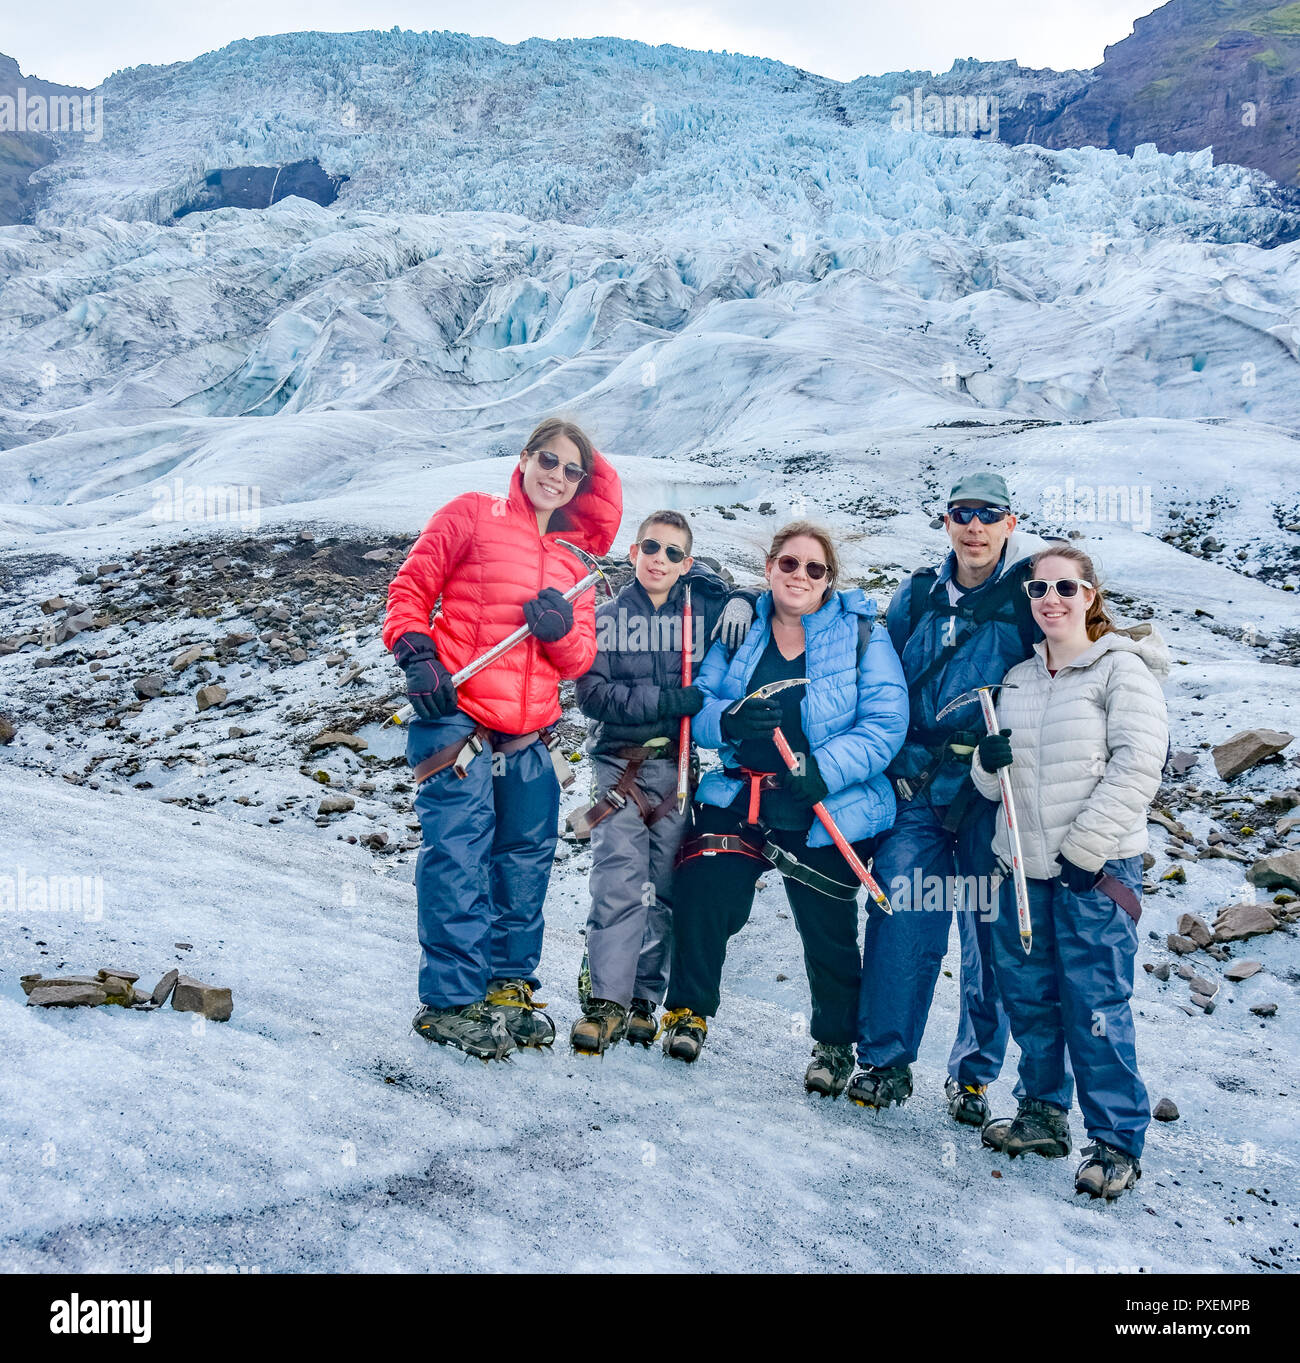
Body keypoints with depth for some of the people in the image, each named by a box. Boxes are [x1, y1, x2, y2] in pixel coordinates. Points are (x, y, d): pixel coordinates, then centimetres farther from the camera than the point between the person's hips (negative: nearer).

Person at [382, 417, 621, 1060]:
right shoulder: (473, 515, 5)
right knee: (459, 859, -6)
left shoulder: (574, 558, 18)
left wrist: (561, 631, -8)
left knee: (526, 863, 10)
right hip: (457, 718, -5)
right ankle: (451, 1001, 2)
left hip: (531, 738, 5)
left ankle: (509, 986, 24)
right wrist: (416, 656, -12)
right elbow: (410, 587, 2)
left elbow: (579, 659, 13)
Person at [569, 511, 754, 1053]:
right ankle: (606, 1000, -10)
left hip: (679, 766, 2)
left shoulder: (702, 611, 9)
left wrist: (741, 605, -1)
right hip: (620, 761, -2)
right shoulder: (606, 618, 4)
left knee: (664, 887, 3)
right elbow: (593, 694, -6)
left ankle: (643, 999, 12)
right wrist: (662, 700, -17)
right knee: (621, 881, -14)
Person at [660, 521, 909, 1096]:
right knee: (703, 891, -14)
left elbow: (885, 723, -11)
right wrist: (727, 721, -20)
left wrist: (825, 769, -24)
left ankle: (835, 1043, 30)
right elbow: (696, 705, 3)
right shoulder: (740, 628, 5)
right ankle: (689, 1010, 11)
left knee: (828, 928, 6)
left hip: (828, 811, -2)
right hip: (739, 797, 2)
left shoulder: (863, 635, -4)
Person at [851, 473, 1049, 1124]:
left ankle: (974, 1073, 20)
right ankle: (885, 1062, 9)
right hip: (918, 784, 2)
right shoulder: (918, 594, 10)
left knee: (992, 929, 5)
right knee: (901, 920, -5)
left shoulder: (1031, 594, 0)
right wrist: (899, 754, 3)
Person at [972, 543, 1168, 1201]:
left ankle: (1117, 1142, 9)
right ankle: (1043, 1115, 28)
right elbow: (996, 783, 17)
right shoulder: (1017, 680, 14)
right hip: (1024, 867, 6)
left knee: (1096, 1005, -3)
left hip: (1097, 869, -6)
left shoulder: (1122, 668, -4)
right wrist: (988, 761, -7)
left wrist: (1084, 849, -16)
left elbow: (1137, 767, -12)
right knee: (1029, 997, 12)